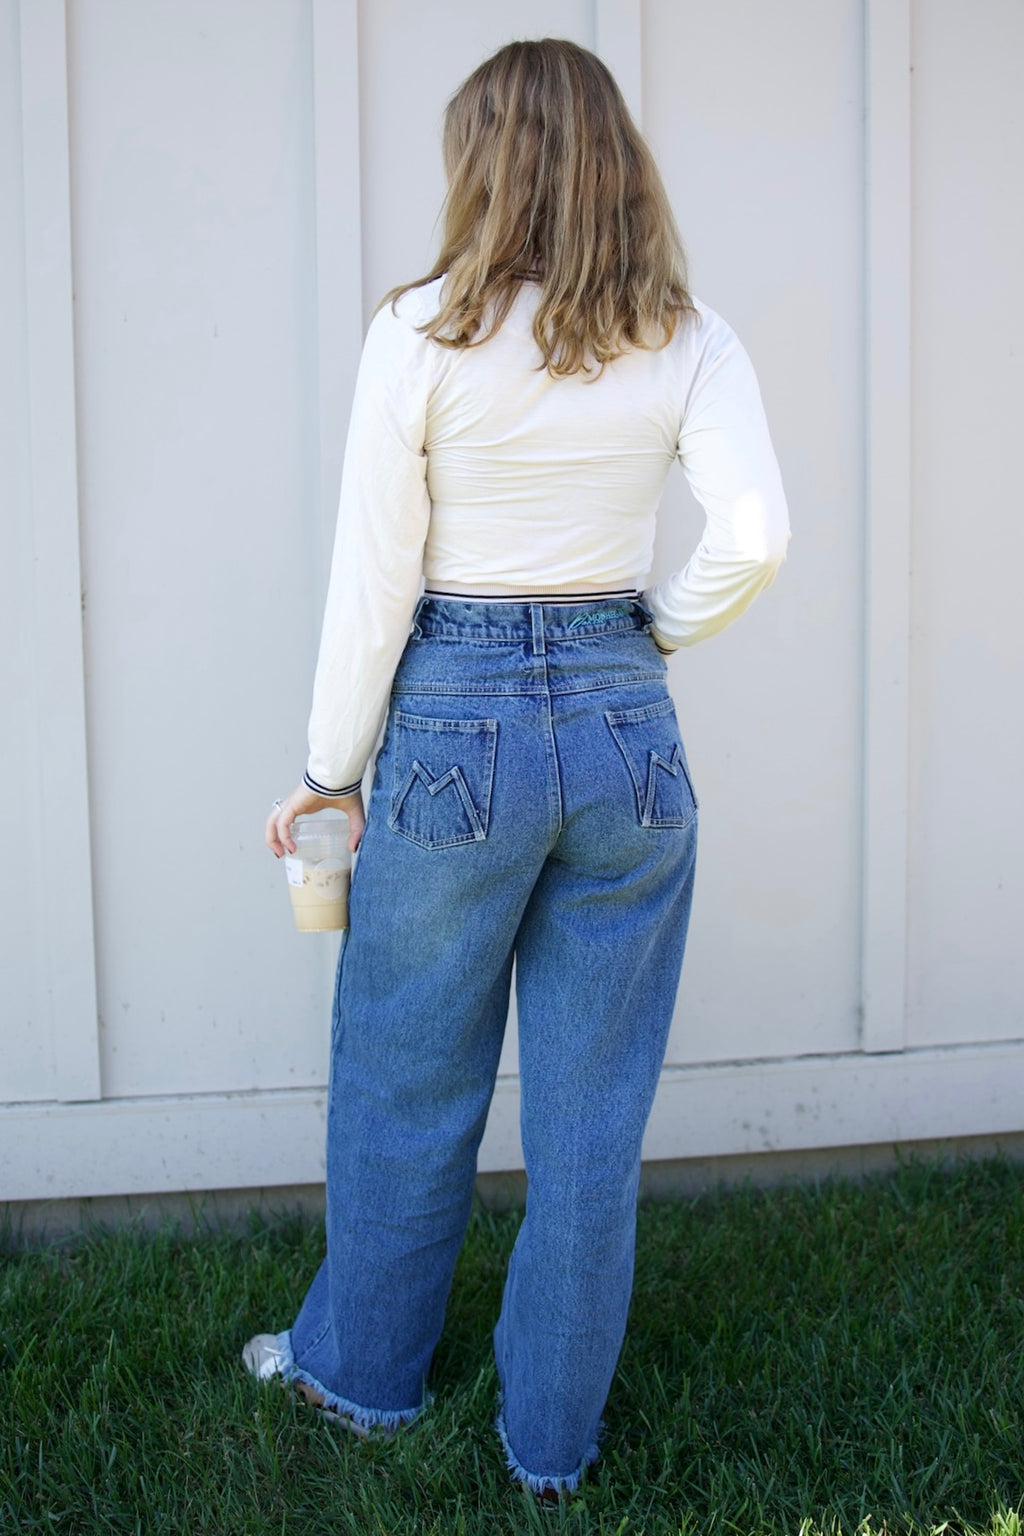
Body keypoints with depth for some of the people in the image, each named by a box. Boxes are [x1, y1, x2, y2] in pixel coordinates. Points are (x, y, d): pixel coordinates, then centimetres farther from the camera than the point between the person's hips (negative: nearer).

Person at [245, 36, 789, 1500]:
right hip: (627, 732, 3)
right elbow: (756, 535, -13)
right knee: (593, 1109, 13)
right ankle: (553, 1434, 28)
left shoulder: (424, 329, -7)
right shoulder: (688, 337, 0)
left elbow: (374, 577, -7)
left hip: (455, 730, -2)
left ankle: (362, 1366, 39)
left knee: (405, 1082, 17)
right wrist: (653, 635, 5)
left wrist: (330, 769, 3)